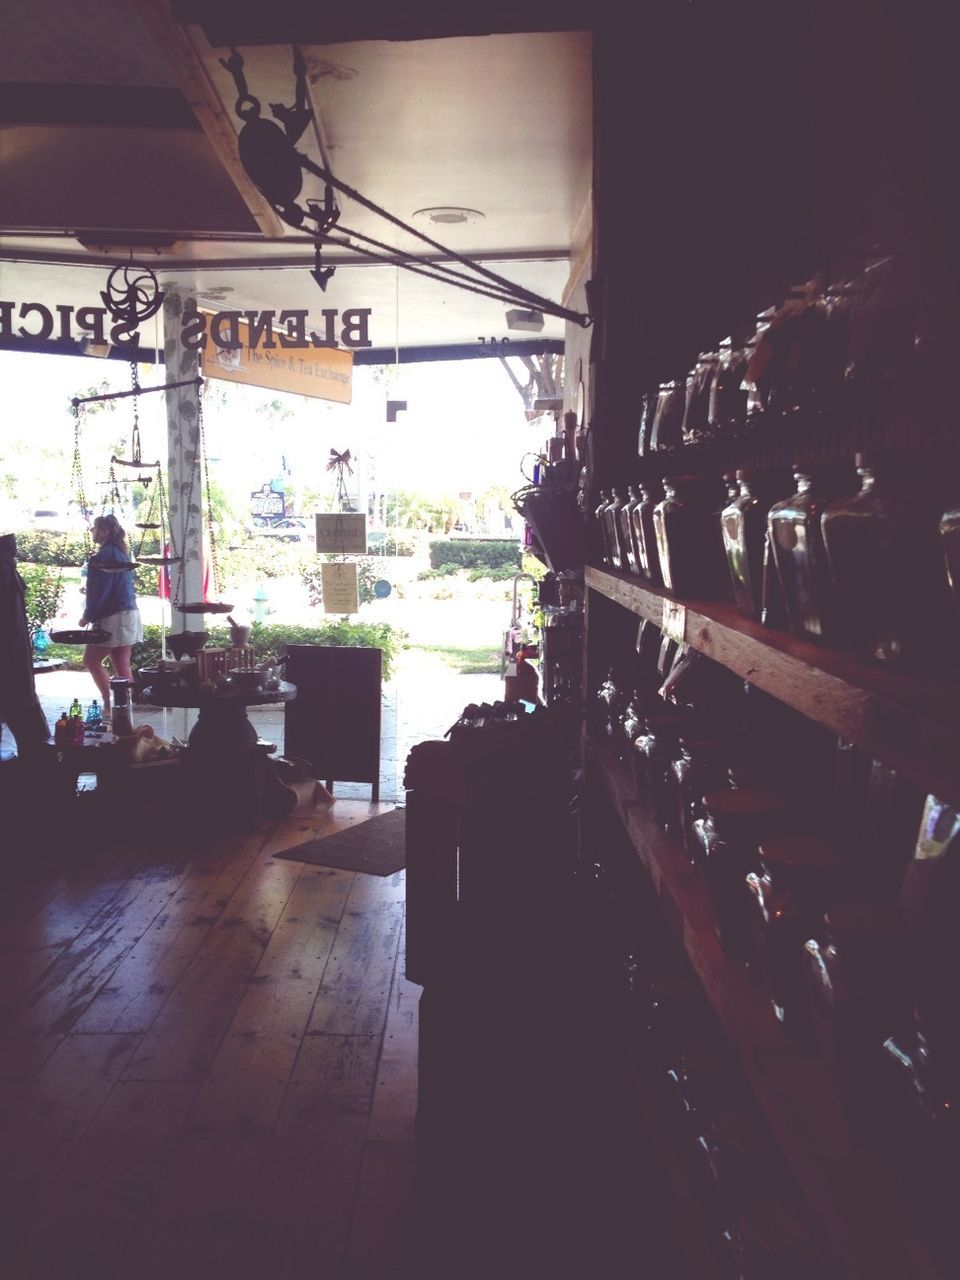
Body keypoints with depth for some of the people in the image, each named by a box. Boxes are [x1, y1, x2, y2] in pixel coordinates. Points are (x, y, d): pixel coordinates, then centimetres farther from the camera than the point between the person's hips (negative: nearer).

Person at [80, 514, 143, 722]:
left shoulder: (105, 555, -13)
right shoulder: (122, 552, 15)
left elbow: (101, 591, -16)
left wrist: (88, 616, -8)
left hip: (113, 618, -9)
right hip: (129, 614, 9)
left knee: (91, 660, 0)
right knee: (122, 666, 8)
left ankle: (109, 704, -1)